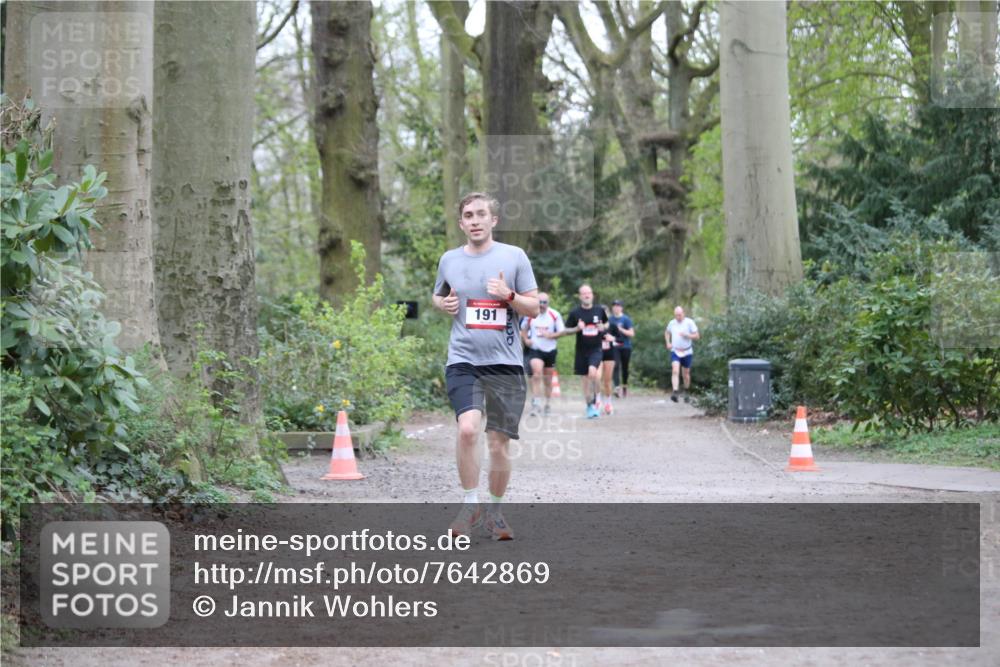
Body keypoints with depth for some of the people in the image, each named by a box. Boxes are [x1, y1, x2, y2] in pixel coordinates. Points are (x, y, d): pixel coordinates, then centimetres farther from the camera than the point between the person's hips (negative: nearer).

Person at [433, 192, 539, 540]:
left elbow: (534, 308, 5)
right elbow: (437, 297, 25)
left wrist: (509, 296, -14)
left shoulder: (514, 256, 2)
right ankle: (470, 505, -5)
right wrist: (444, 304, 2)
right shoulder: (449, 260, 8)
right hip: (463, 361, 0)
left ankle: (494, 512, 23)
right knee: (468, 429, -22)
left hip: (505, 363, 0)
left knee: (499, 444, 3)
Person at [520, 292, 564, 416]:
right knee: (537, 372, -22)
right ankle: (536, 404, -21)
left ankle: (548, 404, 31)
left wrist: (550, 335, -19)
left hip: (550, 350, 1)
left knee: (548, 379, 12)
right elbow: (523, 329, 15)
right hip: (535, 349, -1)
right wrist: (526, 339, -3)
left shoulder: (554, 315, -5)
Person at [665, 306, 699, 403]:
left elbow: (697, 336, -7)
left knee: (686, 374, 11)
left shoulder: (689, 322, -7)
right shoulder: (671, 323, 2)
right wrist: (668, 343, 5)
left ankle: (686, 393, 33)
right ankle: (675, 393, -29)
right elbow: (667, 333, 22)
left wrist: (686, 335, -22)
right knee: (675, 371, -19)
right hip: (675, 352, 1)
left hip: (687, 352, -1)